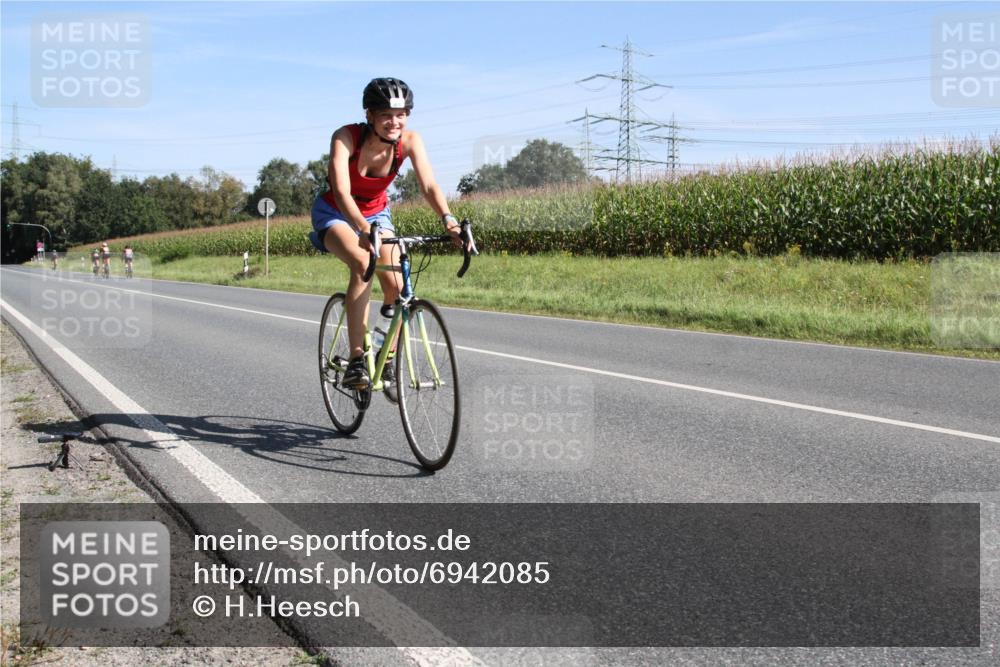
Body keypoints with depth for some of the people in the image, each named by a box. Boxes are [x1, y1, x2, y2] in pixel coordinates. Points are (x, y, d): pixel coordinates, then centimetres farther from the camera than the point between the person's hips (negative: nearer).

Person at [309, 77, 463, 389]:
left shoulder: (410, 141, -21)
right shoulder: (345, 138, -29)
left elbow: (429, 185, -31)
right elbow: (341, 192, -41)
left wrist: (449, 220, -51)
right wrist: (364, 229, -59)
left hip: (376, 213, 4)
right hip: (335, 213, -3)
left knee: (396, 284, -17)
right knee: (362, 264, -33)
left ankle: (387, 360, 6)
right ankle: (357, 360, -31)